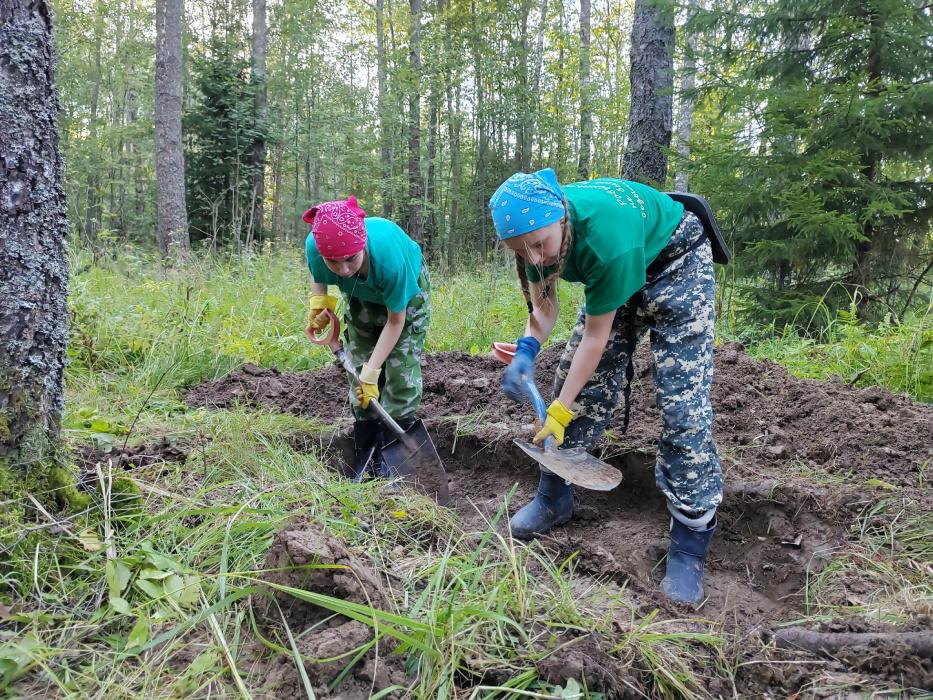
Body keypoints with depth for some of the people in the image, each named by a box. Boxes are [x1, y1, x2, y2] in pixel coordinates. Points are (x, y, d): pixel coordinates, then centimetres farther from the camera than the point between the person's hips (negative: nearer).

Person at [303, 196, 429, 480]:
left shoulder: (389, 255, -45)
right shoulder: (315, 246, -35)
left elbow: (395, 321, -29)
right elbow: (317, 274, -6)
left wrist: (372, 371, -29)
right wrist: (319, 303, -23)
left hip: (407, 291, -3)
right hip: (361, 296, 4)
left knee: (401, 371, -12)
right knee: (359, 369, 1)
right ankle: (365, 466, 11)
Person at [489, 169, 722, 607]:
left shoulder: (606, 238, -41)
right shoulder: (537, 223, -21)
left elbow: (597, 335, -29)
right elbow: (544, 307, -11)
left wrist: (560, 410, -24)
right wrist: (526, 351, -31)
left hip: (676, 262, -7)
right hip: (617, 270, 7)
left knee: (682, 400, -15)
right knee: (578, 376, 4)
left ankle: (689, 548, -7)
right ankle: (554, 500, 19)